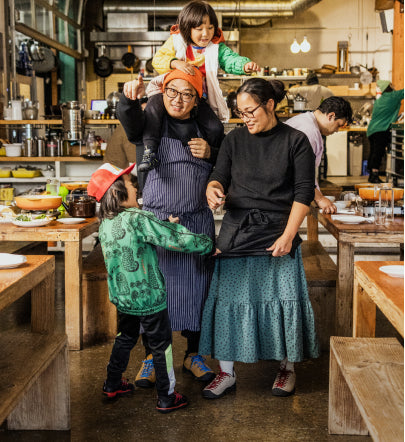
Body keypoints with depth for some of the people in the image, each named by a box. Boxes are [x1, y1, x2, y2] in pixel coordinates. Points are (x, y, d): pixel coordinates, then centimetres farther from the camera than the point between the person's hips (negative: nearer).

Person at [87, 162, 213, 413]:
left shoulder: (105, 224, 2)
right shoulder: (138, 219, -22)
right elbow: (176, 241, -22)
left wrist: (167, 226, 13)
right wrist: (207, 244, -9)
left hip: (122, 297, 7)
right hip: (148, 297, -7)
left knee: (125, 338, 25)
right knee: (161, 345, 7)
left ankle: (112, 385, 38)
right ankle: (167, 397, 17)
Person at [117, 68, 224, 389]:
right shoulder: (151, 123, 2)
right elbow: (129, 120, -21)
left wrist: (211, 154, -6)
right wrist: (130, 97, -42)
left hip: (198, 222, 2)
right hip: (156, 219, -2)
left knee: (195, 287, 8)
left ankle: (193, 354, 25)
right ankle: (151, 356, 19)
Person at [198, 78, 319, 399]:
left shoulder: (296, 141, -1)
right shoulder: (235, 140, 9)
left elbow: (304, 192, -4)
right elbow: (220, 176, 9)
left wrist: (288, 236, -12)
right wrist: (213, 189, -17)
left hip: (278, 234, -2)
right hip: (237, 233, 3)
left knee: (282, 300, 2)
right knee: (228, 300, 1)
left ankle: (287, 368, 23)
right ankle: (227, 373, 15)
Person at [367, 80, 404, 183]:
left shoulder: (378, 100, 23)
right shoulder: (392, 96, -1)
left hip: (371, 130, 8)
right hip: (382, 130, -8)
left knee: (373, 153, 10)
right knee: (378, 153, -16)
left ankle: (371, 175, 13)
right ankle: (375, 175, -24)